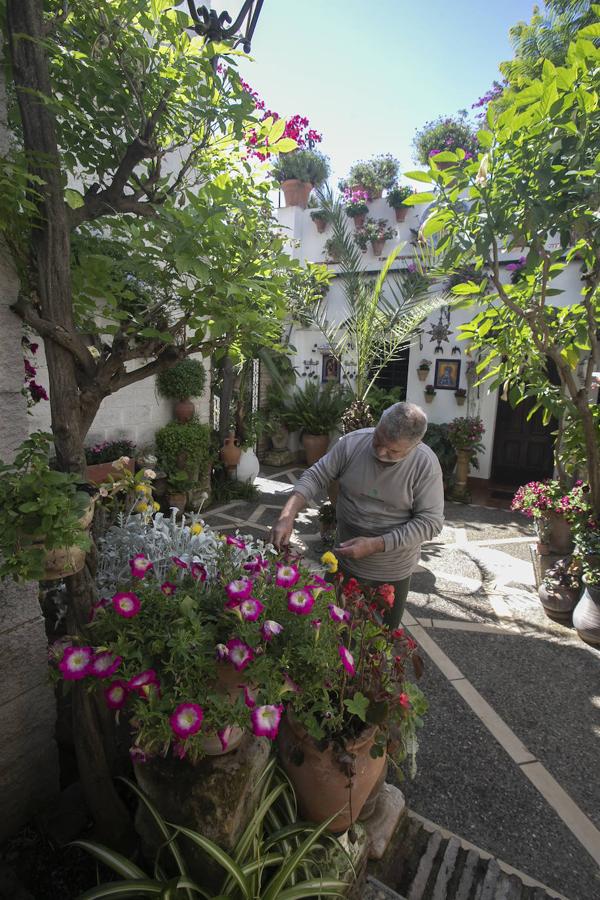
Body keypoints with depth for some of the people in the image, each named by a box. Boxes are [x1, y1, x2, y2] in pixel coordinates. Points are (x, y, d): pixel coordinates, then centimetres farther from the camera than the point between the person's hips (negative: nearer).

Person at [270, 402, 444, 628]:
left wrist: (375, 545, -25)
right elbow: (315, 476, -8)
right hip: (346, 562, 2)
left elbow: (430, 522, -18)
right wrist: (287, 515, -22)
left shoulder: (425, 464, -20)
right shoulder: (352, 443, -15)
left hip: (393, 573, -1)